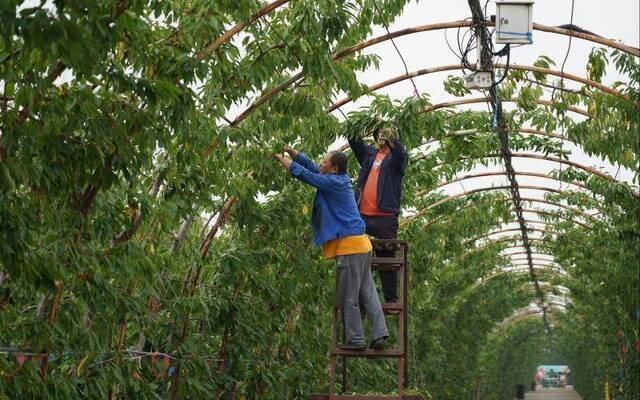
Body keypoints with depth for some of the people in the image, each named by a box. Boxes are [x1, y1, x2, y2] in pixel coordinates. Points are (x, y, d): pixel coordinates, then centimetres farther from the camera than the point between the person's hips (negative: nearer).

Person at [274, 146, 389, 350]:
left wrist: (284, 160, 5)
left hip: (349, 245, -9)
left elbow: (305, 174, -8)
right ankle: (379, 335, 5)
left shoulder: (333, 182, -12)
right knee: (368, 293, 7)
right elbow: (313, 169, 24)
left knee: (347, 298, -2)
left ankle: (356, 340, 2)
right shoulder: (341, 180, 15)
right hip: (361, 244, 9)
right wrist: (293, 152, 24)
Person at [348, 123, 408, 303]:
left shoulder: (397, 156, 6)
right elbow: (355, 142, 6)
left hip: (385, 217, -4)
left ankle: (391, 299, 1)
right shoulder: (369, 153, 19)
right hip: (362, 216, 4)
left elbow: (401, 153, -17)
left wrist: (391, 138, -34)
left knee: (387, 259, -3)